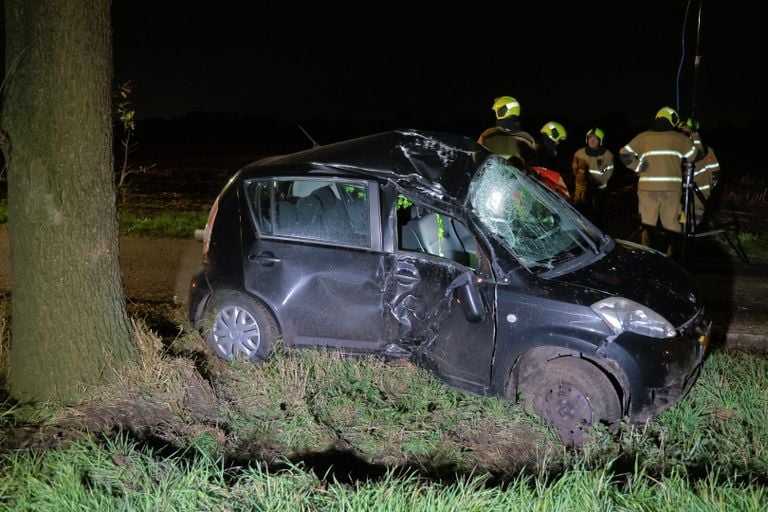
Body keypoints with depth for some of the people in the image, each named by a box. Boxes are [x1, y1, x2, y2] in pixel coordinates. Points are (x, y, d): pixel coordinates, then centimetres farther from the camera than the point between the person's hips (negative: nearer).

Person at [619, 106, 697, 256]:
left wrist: (638, 168, 9)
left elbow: (624, 154, 4)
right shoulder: (679, 138, 7)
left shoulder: (643, 137, 8)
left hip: (647, 186, 1)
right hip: (671, 186, -1)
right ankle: (671, 254, 7)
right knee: (671, 222, 6)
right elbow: (693, 156, 16)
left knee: (648, 221, 7)